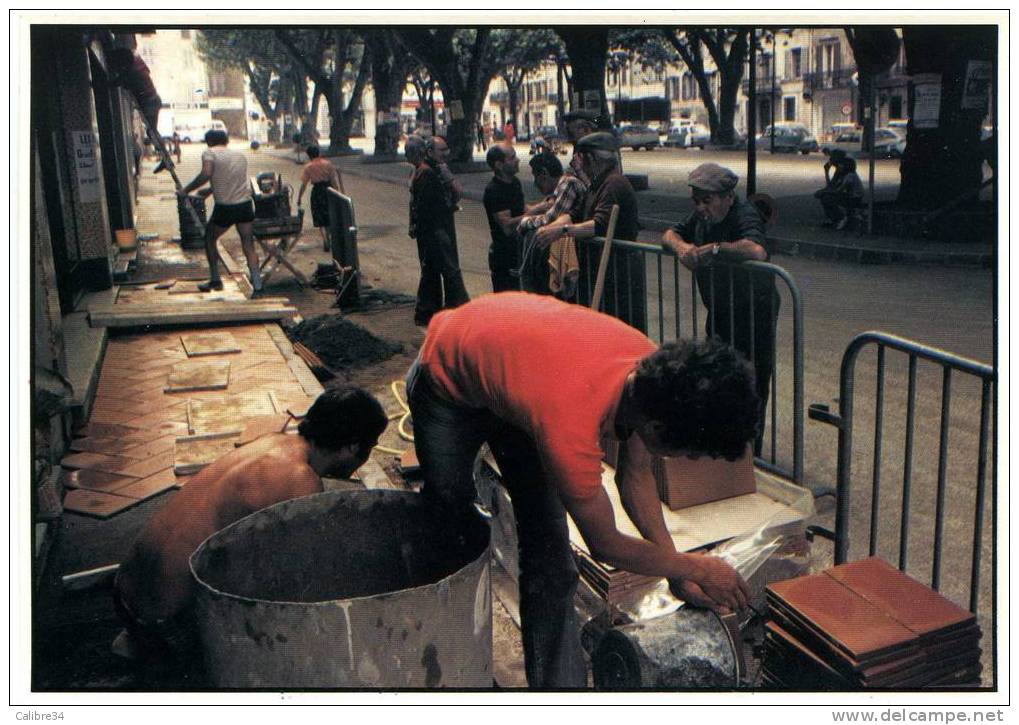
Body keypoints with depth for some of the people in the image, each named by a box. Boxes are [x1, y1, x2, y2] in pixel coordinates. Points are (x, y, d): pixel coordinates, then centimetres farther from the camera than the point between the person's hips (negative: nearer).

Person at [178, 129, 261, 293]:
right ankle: (256, 281, -2)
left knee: (210, 239, 17)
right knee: (248, 244, 9)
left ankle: (215, 280, 17)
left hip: (224, 207, -4)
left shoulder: (210, 153, -1)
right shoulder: (240, 155, 16)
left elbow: (206, 174, -18)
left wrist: (186, 190, -10)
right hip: (245, 204, 4)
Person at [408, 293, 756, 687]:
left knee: (549, 551, -1)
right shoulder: (570, 425, -44)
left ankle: (559, 681, 9)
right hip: (446, 378, -5)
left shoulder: (654, 366, -25)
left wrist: (677, 571, -8)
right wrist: (696, 568, -12)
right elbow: (605, 545, -25)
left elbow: (636, 474, -6)